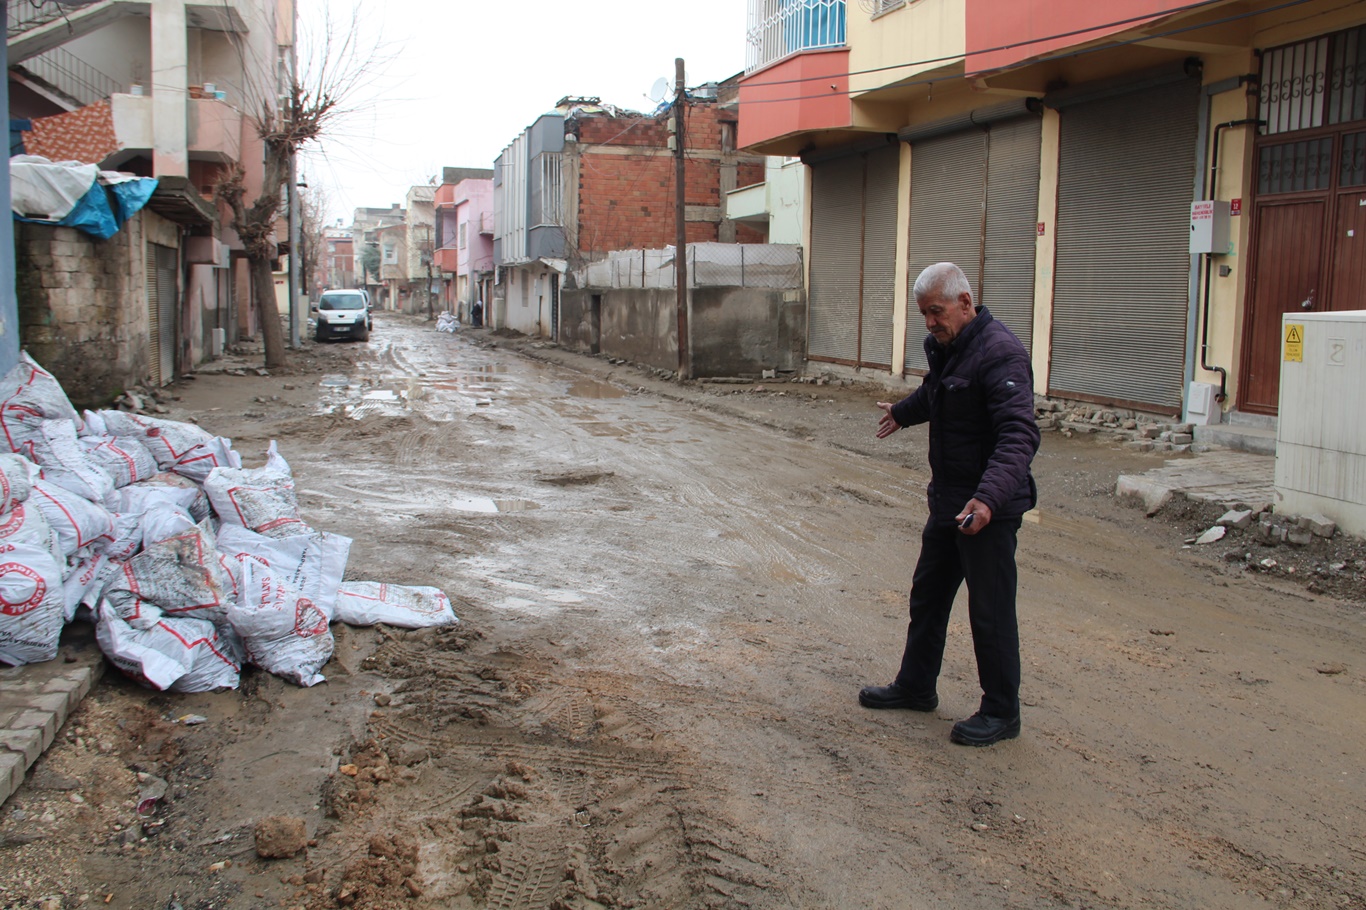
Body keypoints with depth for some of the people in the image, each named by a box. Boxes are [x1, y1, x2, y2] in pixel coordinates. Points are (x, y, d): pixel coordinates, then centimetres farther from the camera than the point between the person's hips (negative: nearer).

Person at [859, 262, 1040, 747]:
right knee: (928, 594, 19)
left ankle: (1002, 713, 16)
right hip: (948, 501, 10)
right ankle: (915, 685, 35)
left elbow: (1019, 435, -31)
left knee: (990, 612, 1)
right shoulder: (945, 346, 8)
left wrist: (988, 497, -43)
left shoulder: (1000, 353, -22)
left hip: (988, 509, -10)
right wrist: (902, 412, 50)